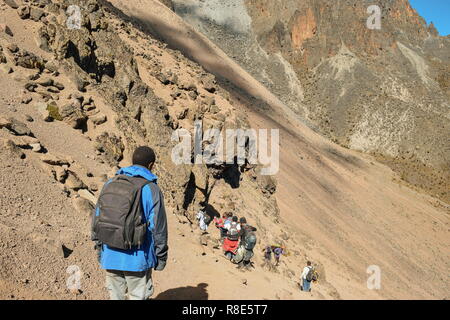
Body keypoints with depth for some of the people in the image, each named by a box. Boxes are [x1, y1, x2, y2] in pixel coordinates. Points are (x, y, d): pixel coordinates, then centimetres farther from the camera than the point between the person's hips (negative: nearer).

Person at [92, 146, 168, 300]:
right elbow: (158, 226, -10)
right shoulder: (150, 189, -11)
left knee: (115, 295, 18)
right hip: (136, 258, -5)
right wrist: (161, 255, 0)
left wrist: (100, 247, 18)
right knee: (138, 296, 7)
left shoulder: (109, 184, 5)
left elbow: (96, 218, 9)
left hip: (110, 256, 5)